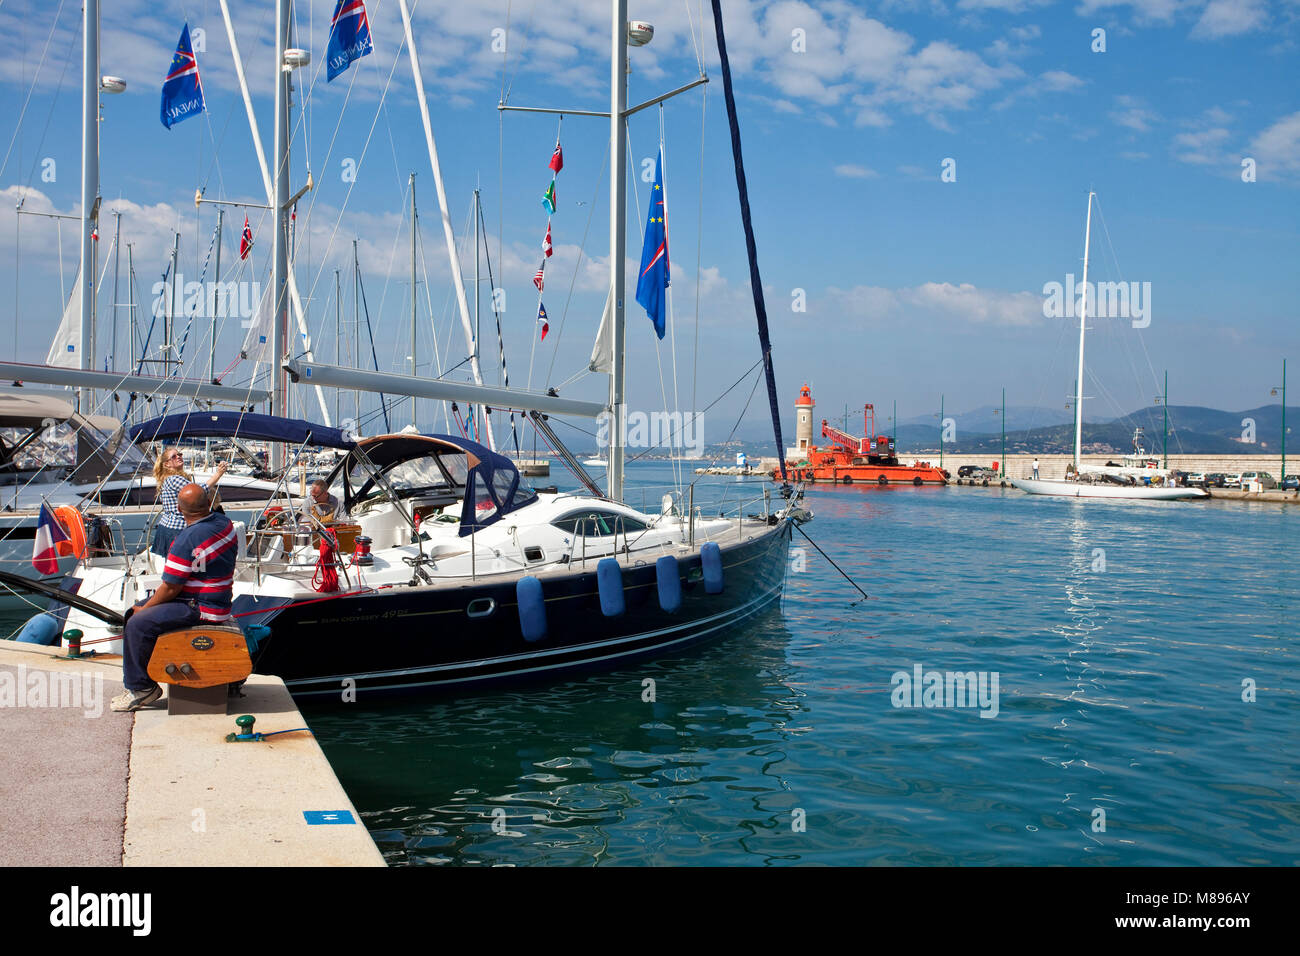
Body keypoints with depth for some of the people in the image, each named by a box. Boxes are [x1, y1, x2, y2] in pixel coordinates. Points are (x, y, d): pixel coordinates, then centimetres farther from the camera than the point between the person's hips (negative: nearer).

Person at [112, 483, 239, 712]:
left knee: (137, 624, -12)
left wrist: (144, 609, -1)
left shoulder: (186, 541, -25)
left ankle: (141, 688, -1)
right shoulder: (225, 523, 1)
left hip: (200, 608, -10)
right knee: (140, 606, 19)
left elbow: (171, 588, -20)